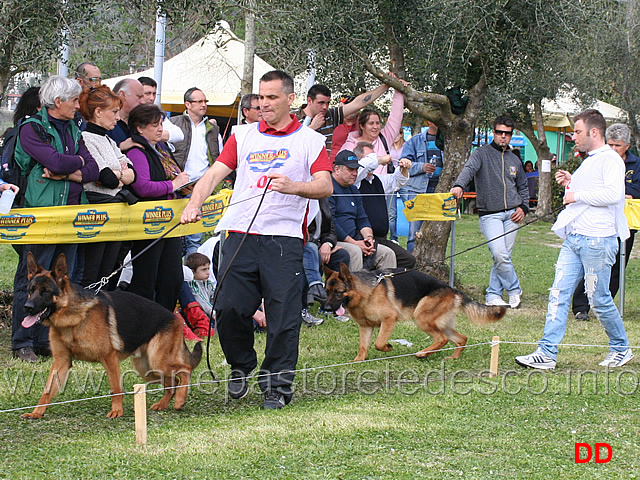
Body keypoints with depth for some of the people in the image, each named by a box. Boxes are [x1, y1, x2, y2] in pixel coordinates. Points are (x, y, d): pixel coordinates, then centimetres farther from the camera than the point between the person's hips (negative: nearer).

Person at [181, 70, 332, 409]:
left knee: (283, 315, -5)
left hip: (284, 237, -2)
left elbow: (325, 186, -5)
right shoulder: (243, 136, 15)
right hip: (241, 234, 2)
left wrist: (293, 186, -25)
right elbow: (215, 173, 6)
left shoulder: (310, 140, 7)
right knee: (228, 307, -4)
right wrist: (194, 203, -13)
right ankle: (241, 366, 22)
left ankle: (277, 385, 7)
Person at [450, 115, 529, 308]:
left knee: (504, 256, 1)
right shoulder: (482, 153, 2)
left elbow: (523, 186, 27)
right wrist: (459, 185, -37)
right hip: (490, 214, -4)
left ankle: (493, 295, 11)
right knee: (499, 255, -17)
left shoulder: (514, 160, 17)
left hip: (511, 214, 4)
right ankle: (514, 290, 1)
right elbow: (469, 169, -16)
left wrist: (523, 207, 10)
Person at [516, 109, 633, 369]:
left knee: (599, 299, 0)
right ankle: (546, 353, -1)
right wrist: (572, 181, 13)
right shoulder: (589, 161, 19)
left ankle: (621, 349, 19)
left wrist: (577, 194, -17)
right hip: (574, 238, 9)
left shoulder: (610, 160, -11)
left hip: (598, 240, -9)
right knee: (559, 294, 1)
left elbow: (613, 194, -25)